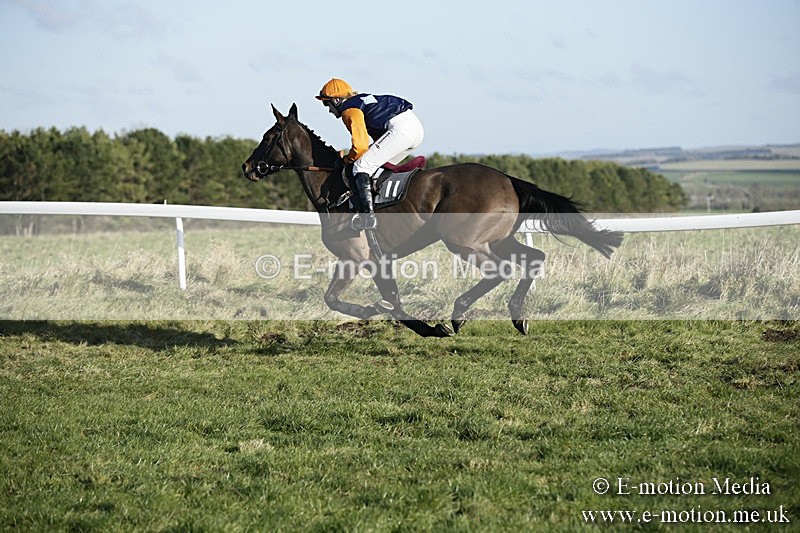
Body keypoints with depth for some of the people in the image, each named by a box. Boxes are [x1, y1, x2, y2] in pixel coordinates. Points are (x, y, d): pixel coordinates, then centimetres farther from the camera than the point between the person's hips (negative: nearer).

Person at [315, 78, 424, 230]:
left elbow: (360, 146, -9)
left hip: (400, 129, -10)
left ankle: (367, 215, -21)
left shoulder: (349, 110, -1)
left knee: (361, 167, -9)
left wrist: (347, 159, 8)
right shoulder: (362, 99, 29)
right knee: (381, 167, 23)